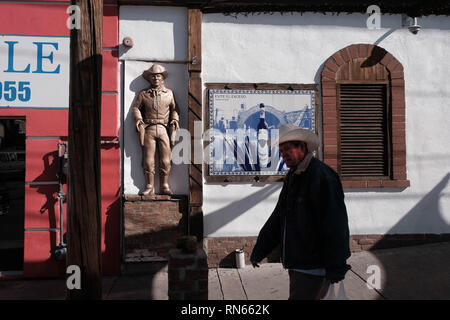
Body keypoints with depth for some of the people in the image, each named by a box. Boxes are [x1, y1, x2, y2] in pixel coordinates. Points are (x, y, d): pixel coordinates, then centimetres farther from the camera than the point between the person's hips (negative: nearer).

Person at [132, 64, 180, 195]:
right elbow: (136, 107, 12)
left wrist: (175, 119, 2)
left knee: (165, 160, -1)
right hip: (149, 129, 0)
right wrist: (138, 118, -4)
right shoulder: (143, 94, 11)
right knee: (148, 160, 0)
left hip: (164, 129, 1)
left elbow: (174, 108, 18)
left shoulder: (169, 93, 15)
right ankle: (149, 186, 10)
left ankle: (164, 186, 10)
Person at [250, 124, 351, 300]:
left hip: (314, 267, -9)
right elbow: (277, 219, 18)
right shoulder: (291, 177, 14)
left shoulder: (321, 175, -14)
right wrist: (258, 251, 16)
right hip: (296, 264, 9)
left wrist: (336, 267, -18)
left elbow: (335, 223, -18)